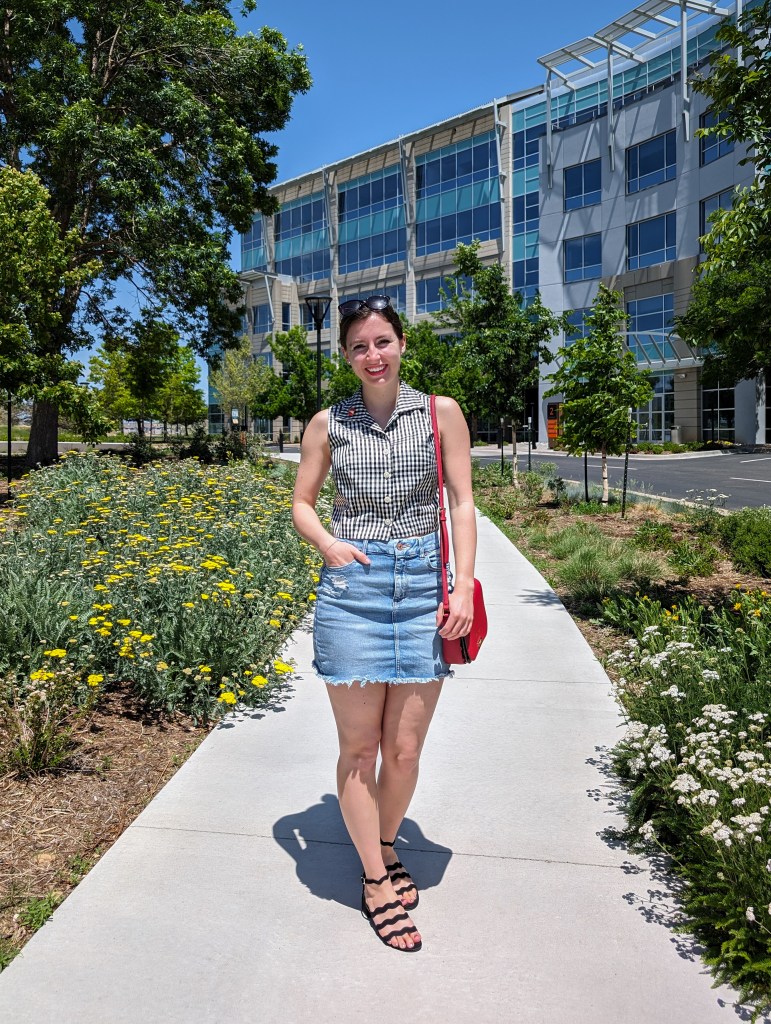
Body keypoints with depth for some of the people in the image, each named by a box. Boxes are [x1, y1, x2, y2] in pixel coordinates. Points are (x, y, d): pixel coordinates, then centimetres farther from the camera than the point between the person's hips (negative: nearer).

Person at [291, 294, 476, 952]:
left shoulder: (441, 413, 4)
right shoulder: (327, 424, 5)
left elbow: (462, 503, 3)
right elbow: (302, 503, 11)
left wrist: (465, 584, -7)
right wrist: (327, 543, -9)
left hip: (423, 587, 0)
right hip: (351, 587, 0)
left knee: (404, 751, 8)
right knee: (359, 748, 6)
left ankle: (387, 847, 37)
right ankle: (375, 879, 27)